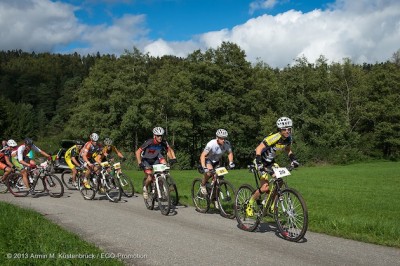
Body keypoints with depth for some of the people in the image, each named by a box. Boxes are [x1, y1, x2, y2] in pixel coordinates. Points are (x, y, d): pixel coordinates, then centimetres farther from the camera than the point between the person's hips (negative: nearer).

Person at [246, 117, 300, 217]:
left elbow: (288, 150, 11)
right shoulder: (274, 138, -31)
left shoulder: (289, 139, -8)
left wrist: (293, 160, -6)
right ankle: (250, 205, 6)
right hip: (261, 160, -7)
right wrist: (259, 164, -41)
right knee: (265, 187, -15)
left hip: (270, 161, 7)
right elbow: (258, 149, -31)